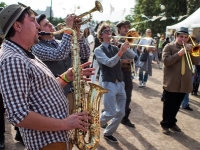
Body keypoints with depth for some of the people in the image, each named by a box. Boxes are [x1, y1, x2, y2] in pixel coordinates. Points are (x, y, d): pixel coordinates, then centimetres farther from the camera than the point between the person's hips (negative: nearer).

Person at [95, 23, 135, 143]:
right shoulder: (99, 50, -5)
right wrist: (120, 51, -31)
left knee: (121, 112, 7)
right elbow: (109, 63, -20)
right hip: (109, 84, -6)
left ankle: (108, 133, 24)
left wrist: (125, 48, -13)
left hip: (120, 83, 6)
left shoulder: (115, 48, 12)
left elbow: (131, 56, 5)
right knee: (111, 113, -7)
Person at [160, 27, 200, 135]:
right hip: (171, 82, -5)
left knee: (176, 105, 16)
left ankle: (172, 122, 32)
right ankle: (165, 124, 19)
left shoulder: (189, 48, 12)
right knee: (168, 105, 4)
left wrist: (191, 51, -12)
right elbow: (166, 61, -17)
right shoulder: (169, 47, -4)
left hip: (184, 83, 5)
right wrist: (179, 53, -21)